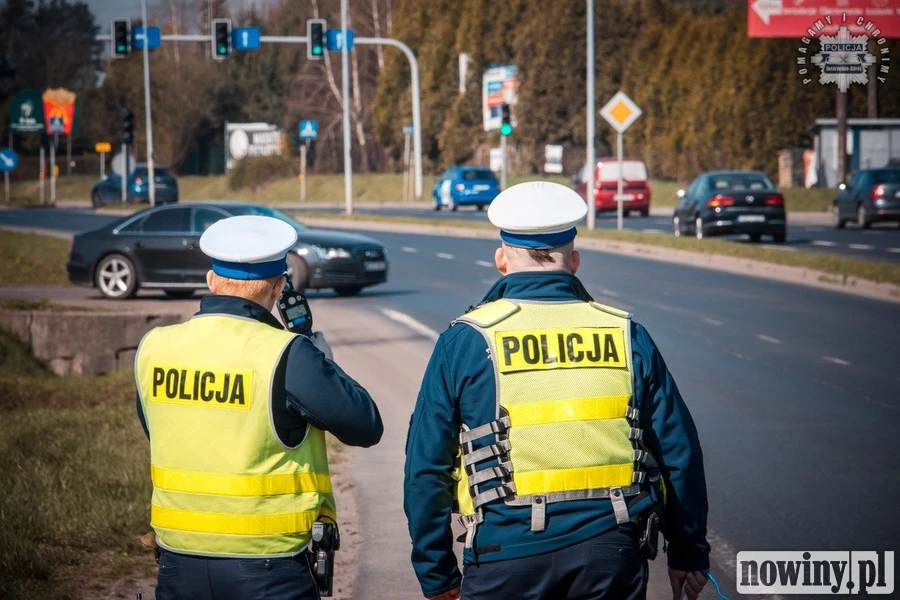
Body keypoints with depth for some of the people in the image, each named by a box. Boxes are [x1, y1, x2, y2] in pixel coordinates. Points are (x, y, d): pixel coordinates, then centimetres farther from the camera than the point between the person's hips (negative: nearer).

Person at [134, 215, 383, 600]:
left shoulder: (153, 349, 0)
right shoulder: (285, 357, -14)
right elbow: (366, 427, -6)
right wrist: (323, 363, 9)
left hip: (179, 564, 5)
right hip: (265, 569, -4)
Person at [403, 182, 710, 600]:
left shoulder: (465, 341, 0)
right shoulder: (627, 336, 6)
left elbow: (426, 467, 0)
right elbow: (679, 453, 8)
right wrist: (688, 554, 19)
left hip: (504, 560, -2)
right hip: (610, 558, 2)